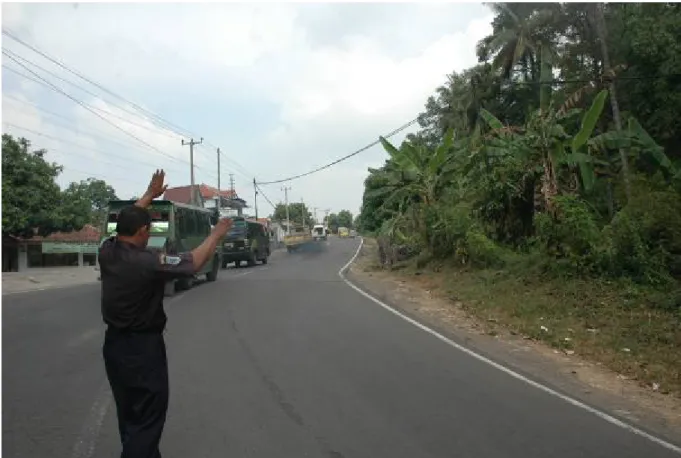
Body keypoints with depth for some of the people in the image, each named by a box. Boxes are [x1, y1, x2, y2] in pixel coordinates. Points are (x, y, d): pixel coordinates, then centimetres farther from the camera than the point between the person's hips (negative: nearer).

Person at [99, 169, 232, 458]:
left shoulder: (106, 252, -5)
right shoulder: (148, 262, -25)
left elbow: (127, 220, 12)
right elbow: (194, 263, -20)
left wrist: (150, 195, 18)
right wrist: (216, 235, -6)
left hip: (114, 343, 8)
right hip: (143, 347, -8)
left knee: (128, 413, 23)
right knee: (146, 419, 3)